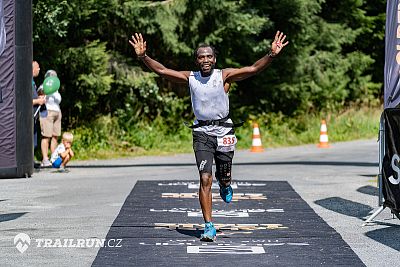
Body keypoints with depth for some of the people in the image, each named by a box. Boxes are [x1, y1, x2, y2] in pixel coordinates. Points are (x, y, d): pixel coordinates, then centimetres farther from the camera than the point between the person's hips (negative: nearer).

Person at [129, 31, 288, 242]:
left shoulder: (224, 76, -5)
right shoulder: (190, 78, 1)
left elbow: (253, 69, -14)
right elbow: (161, 70, 1)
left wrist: (271, 55, -28)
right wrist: (143, 56, -11)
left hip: (224, 131, 0)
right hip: (202, 132, 0)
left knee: (224, 177, 9)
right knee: (205, 180, -10)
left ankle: (225, 185, 50)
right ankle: (209, 227, -6)